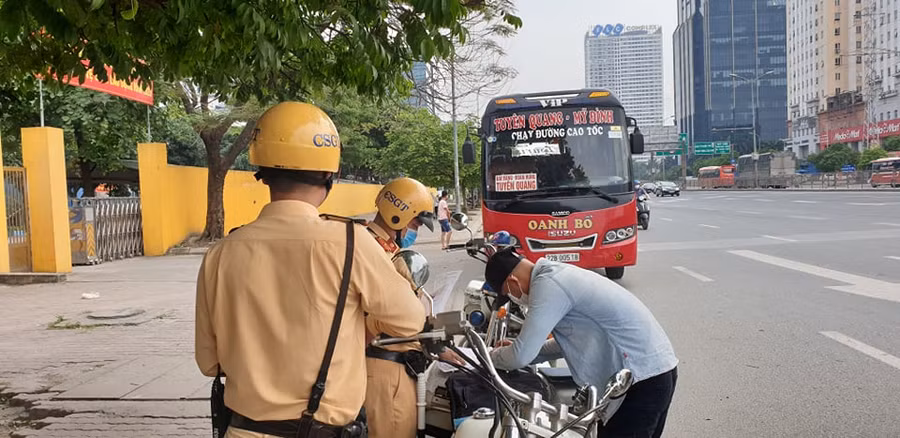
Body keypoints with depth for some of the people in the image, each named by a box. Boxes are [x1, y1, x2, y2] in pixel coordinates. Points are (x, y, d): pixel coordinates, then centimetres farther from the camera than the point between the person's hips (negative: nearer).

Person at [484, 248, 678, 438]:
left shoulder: (548, 285, -19)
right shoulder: (558, 273, 12)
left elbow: (522, 356, -19)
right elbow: (571, 340, 22)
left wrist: (489, 357, 2)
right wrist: (516, 350, 17)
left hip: (644, 378, -10)